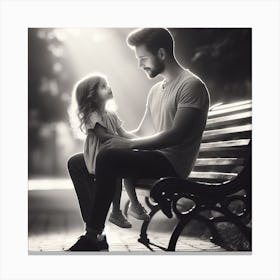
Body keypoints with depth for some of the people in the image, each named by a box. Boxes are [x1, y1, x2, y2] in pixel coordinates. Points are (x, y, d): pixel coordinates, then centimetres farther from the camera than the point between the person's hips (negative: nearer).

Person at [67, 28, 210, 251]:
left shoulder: (192, 85, -9)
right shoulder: (156, 90, 19)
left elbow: (177, 135, -20)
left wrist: (130, 144, -21)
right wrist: (113, 137, 3)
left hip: (172, 163, -9)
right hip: (153, 156, 9)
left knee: (108, 158, -31)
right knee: (77, 163, 4)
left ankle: (95, 236, -20)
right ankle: (93, 232, -3)